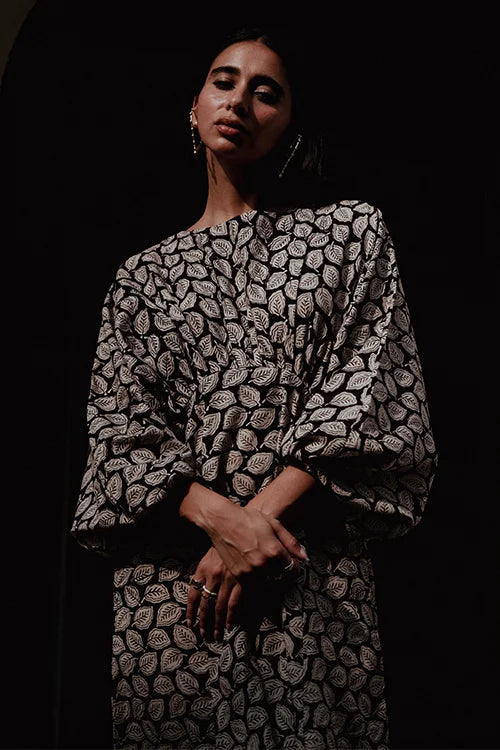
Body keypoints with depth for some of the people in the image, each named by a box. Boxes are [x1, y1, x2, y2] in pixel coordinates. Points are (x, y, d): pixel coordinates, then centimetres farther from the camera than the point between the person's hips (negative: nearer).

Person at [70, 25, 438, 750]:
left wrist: (264, 511, -13)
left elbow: (374, 390, -2)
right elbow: (119, 426, 3)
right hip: (168, 579, 2)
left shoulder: (352, 231, 8)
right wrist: (220, 516, -15)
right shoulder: (144, 273, 13)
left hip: (311, 579, -1)